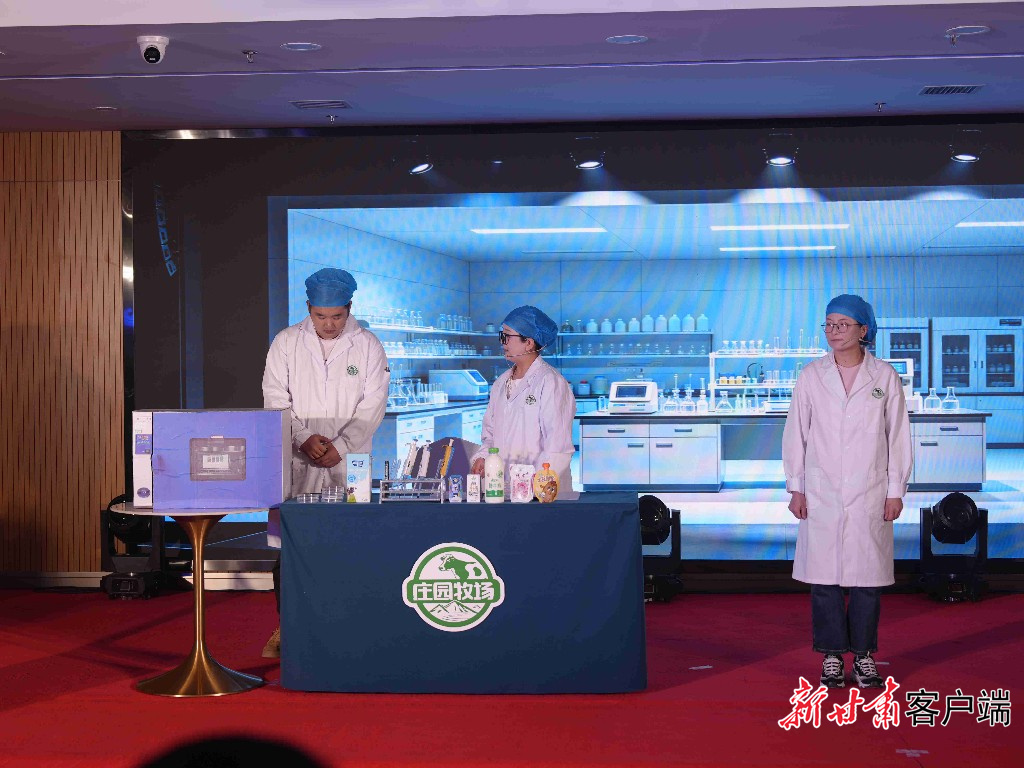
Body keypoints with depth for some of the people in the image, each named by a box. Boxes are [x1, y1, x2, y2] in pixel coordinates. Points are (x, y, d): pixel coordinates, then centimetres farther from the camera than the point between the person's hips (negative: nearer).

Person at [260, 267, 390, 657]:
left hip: (348, 464, -1)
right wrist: (304, 439, -14)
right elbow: (276, 399, 1)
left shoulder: (368, 346, 3)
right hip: (294, 462, 1)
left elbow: (372, 408, -2)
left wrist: (339, 446, -14)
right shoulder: (286, 342, 5)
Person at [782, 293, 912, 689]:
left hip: (870, 494, 0)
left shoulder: (885, 377, 2)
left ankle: (864, 654, 14)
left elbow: (898, 436, 4)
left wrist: (895, 490, 1)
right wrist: (795, 488, 2)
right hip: (822, 493, 1)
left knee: (868, 575, 2)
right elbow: (796, 433, 6)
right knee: (824, 575, 1)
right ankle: (832, 657, 12)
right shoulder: (811, 376, 4)